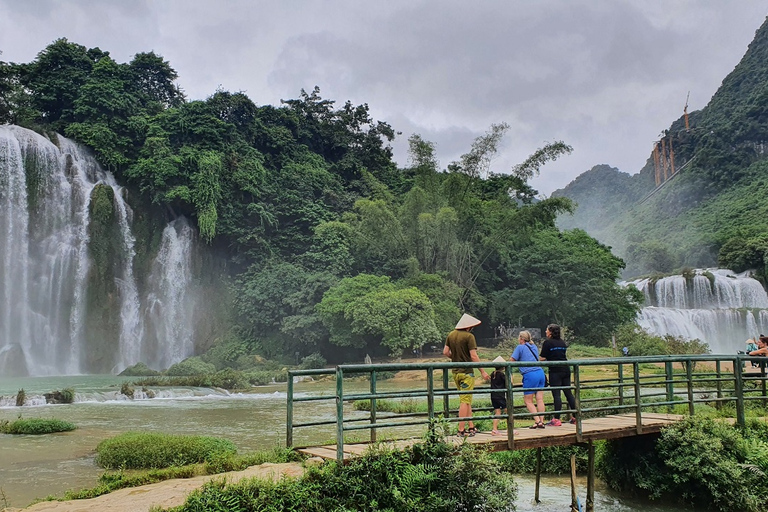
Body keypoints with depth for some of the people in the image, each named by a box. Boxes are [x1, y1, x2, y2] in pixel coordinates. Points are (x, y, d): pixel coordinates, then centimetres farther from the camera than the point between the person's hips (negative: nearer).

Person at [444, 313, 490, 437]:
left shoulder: (451, 335, 7)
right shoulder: (469, 336, -13)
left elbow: (445, 352, 9)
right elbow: (474, 356, -17)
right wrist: (482, 371, -11)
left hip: (455, 371, 7)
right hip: (466, 371, -7)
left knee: (466, 399, 16)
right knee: (465, 401, -3)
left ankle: (471, 427, 18)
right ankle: (461, 430, -3)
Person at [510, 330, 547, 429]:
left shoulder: (520, 347, -2)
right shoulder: (534, 346, 19)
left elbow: (512, 360, -5)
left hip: (530, 375, -7)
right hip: (540, 372, 7)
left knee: (528, 401, 2)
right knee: (540, 399, 6)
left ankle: (537, 421, -7)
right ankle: (541, 421, 4)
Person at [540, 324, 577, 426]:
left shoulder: (547, 342, -6)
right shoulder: (562, 342, 14)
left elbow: (543, 358, -9)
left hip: (555, 370, -7)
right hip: (566, 369, 7)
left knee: (556, 394, -7)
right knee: (568, 393, 11)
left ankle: (556, 419, -7)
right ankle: (575, 417, 15)